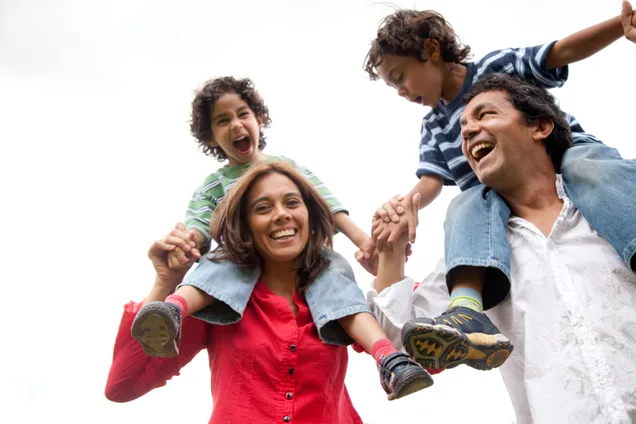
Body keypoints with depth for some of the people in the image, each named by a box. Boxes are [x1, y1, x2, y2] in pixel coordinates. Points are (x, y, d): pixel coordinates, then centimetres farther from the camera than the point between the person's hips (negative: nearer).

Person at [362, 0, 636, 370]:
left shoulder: (497, 67, 7)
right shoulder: (434, 128, 18)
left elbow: (563, 52, -2)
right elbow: (431, 180, 4)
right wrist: (407, 205, -20)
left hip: (566, 153, -3)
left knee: (589, 166, -37)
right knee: (469, 203, -30)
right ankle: (467, 309, -55)